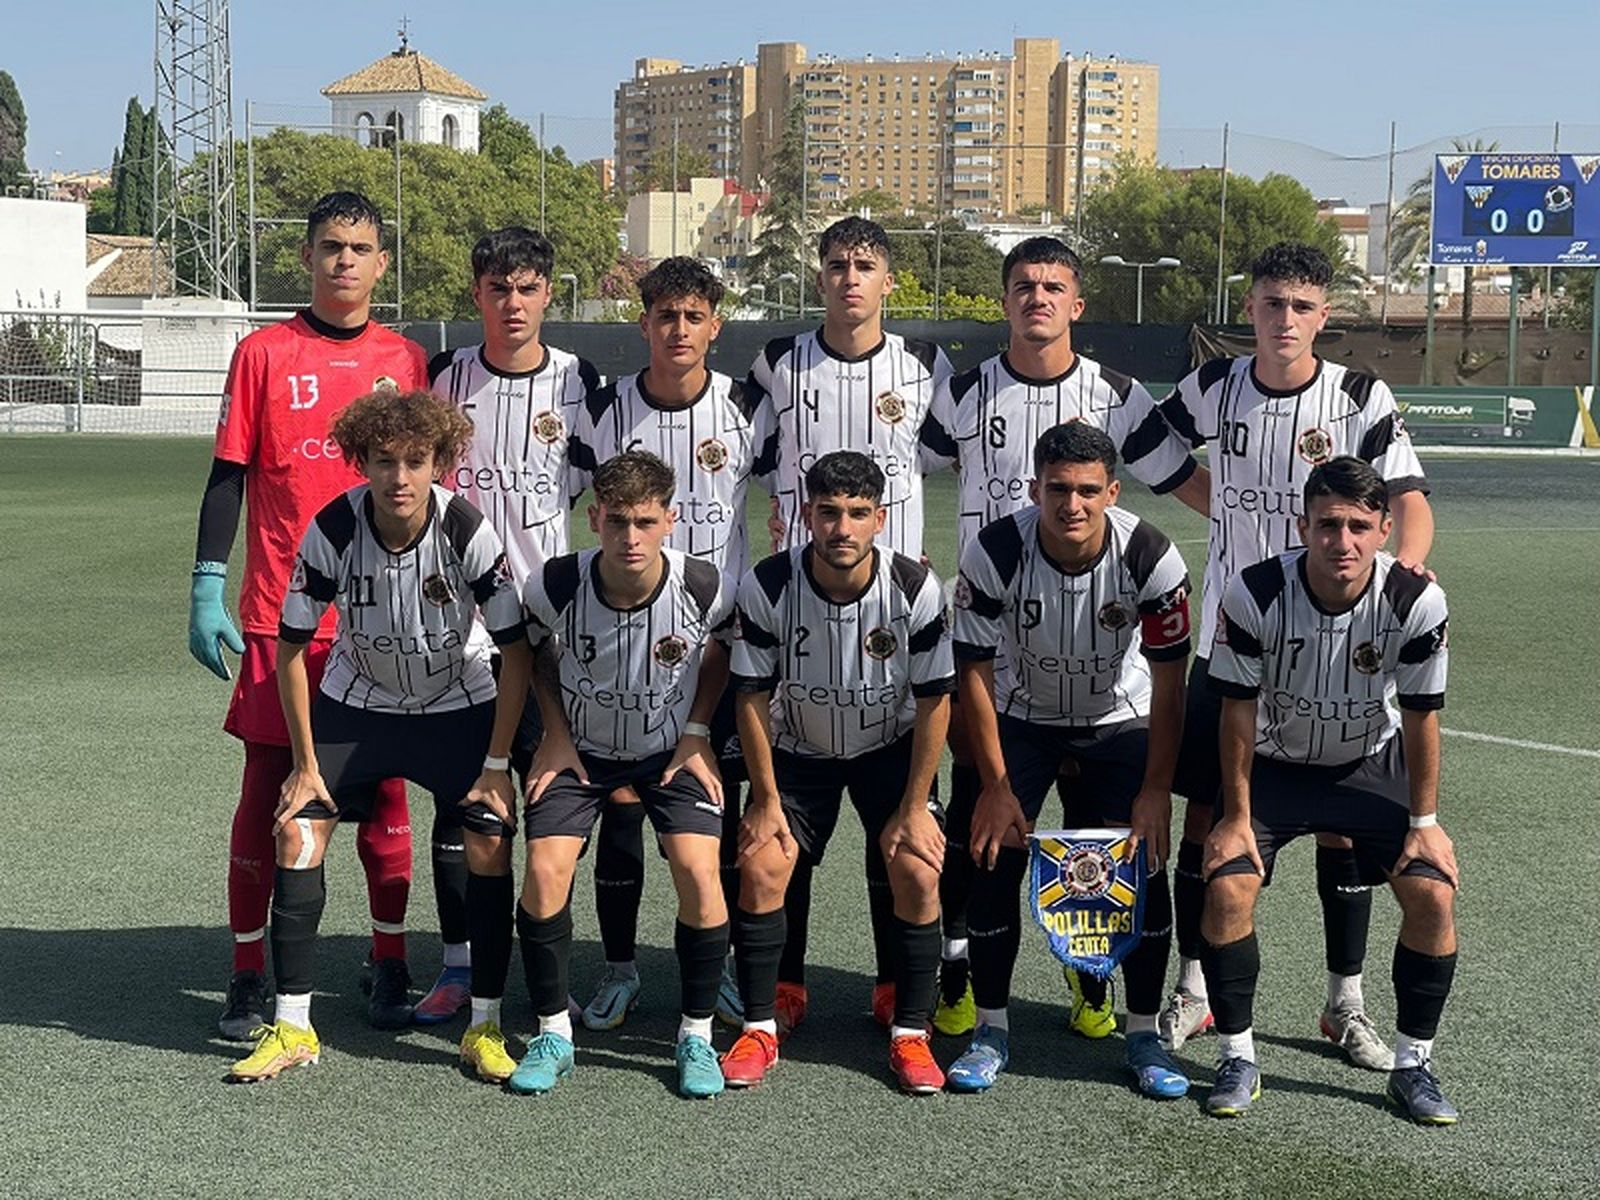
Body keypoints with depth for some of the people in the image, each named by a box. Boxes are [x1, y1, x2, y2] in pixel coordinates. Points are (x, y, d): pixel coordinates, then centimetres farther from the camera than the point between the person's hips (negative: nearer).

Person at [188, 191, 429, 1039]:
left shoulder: (406, 361, 7)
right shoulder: (263, 354, 2)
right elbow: (228, 476, 1)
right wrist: (207, 591, -6)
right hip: (278, 612, -1)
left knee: (382, 787, 6)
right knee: (267, 785, 2)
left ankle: (390, 965, 17)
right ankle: (249, 975, 12)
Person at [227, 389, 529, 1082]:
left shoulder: (467, 531, -26)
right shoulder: (331, 531, -23)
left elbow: (517, 654, -15)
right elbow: (290, 648, -10)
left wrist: (497, 764, -15)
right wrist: (306, 763, -9)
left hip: (458, 707, -1)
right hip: (356, 702, 1)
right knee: (297, 830, -11)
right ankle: (292, 1028, 0)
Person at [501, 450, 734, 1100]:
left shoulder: (705, 588, -22)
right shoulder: (553, 586, -23)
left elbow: (719, 653, 2)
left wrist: (696, 734, -4)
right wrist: (556, 735, -4)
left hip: (671, 748, 0)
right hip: (580, 747, 1)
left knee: (699, 873, -19)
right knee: (544, 871, -18)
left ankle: (696, 1034, 1)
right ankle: (553, 1033, 2)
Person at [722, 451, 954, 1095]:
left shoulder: (916, 588, -24)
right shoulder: (768, 586, -24)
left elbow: (934, 701, -14)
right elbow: (753, 697, -12)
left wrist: (913, 808, -13)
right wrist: (767, 799, -12)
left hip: (891, 748, 0)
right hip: (799, 750, 1)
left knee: (918, 875, -16)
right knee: (760, 867, -16)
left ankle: (910, 1035, -1)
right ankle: (759, 1029, -1)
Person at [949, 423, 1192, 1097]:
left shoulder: (1150, 557, -25)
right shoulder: (993, 554, -26)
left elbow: (1168, 682, -15)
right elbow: (975, 672, -16)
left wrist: (1156, 789, -16)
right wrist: (996, 785, -17)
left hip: (1120, 719, 0)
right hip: (1021, 717, 0)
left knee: (1144, 862, -12)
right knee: (995, 855, -13)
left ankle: (1144, 1036, 3)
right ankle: (991, 1031, 3)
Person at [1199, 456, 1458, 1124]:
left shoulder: (1417, 602, -24)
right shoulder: (1255, 594, -26)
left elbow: (1420, 717, -11)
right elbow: (1239, 711, -15)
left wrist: (1424, 821, -8)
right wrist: (1237, 816, -12)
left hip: (1371, 768, 1)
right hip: (1275, 764, -1)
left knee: (1433, 894, -15)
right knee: (1227, 888, -20)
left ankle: (1413, 1064, 4)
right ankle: (1236, 1059, -1)